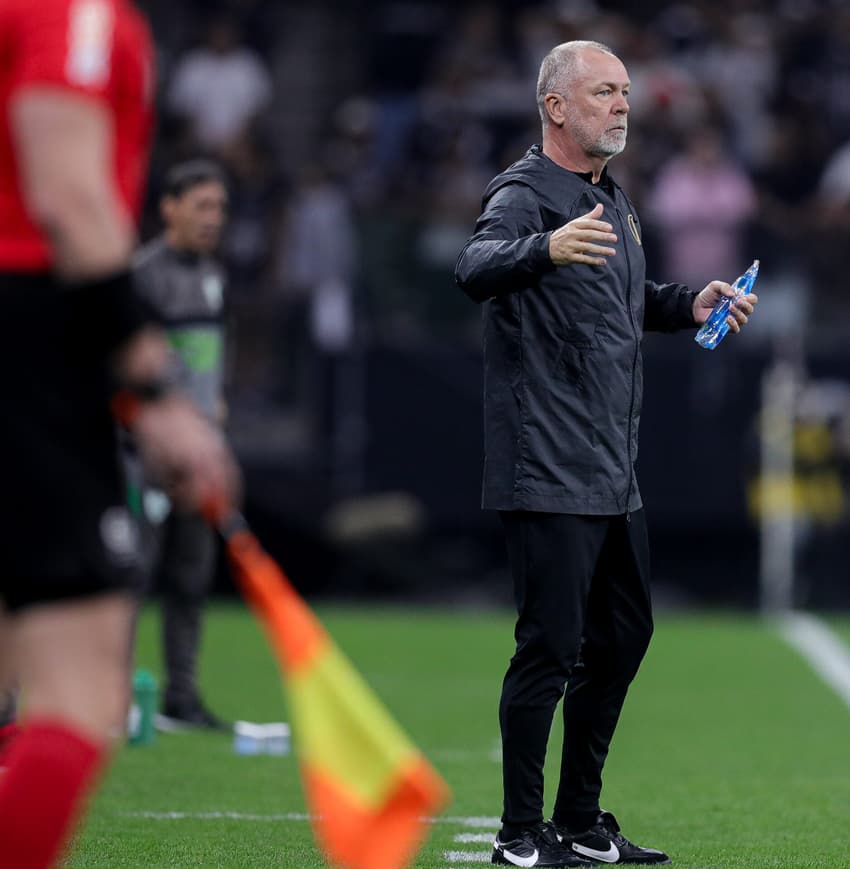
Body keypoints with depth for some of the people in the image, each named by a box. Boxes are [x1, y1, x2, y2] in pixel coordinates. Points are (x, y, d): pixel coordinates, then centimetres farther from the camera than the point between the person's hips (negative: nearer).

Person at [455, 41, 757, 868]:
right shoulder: (525, 195, -13)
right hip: (546, 476, -9)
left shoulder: (613, 201, 16)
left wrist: (688, 305, 11)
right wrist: (545, 248, -55)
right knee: (550, 647, -8)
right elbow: (477, 267, -34)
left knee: (622, 636, 15)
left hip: (613, 474, 9)